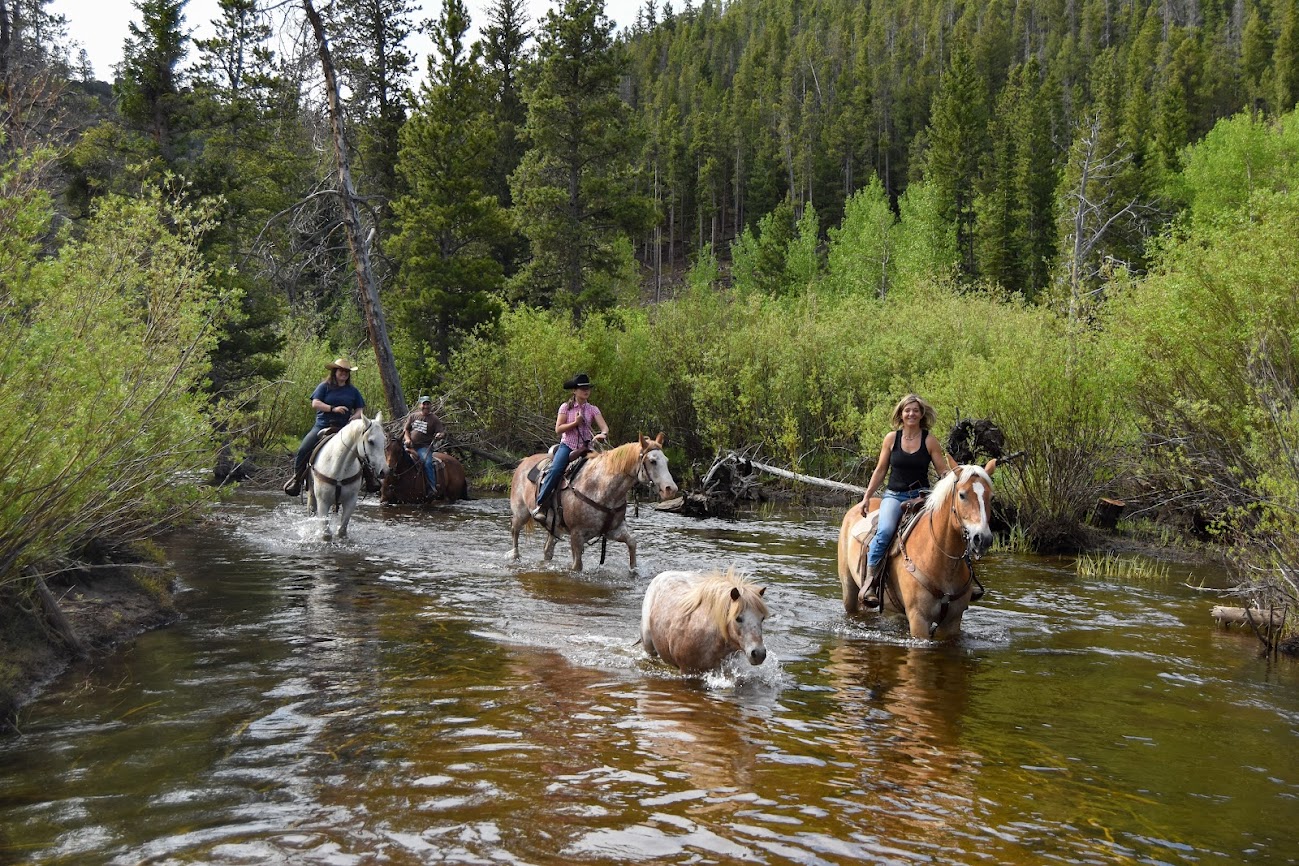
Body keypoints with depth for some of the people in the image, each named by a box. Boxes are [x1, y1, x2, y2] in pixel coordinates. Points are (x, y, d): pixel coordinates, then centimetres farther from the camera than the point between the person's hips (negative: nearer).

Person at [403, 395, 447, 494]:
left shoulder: (434, 419, 4)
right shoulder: (413, 416, 13)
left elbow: (443, 433, -2)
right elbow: (406, 429, 15)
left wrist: (440, 435, -26)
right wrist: (407, 439, -5)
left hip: (424, 447, -3)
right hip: (410, 445, 4)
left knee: (428, 463, -28)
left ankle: (432, 487, -21)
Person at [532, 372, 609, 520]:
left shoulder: (593, 409, 6)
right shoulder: (566, 407, 2)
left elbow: (605, 427, -6)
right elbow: (558, 429, -3)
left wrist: (603, 434, -29)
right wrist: (575, 423, -15)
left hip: (585, 447, 2)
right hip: (567, 445, -2)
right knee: (555, 470, -26)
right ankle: (540, 504, -21)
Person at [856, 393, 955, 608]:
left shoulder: (930, 441, 3)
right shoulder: (891, 439, 6)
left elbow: (944, 472, 5)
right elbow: (880, 471, 12)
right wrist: (867, 497, 8)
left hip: (921, 496, 0)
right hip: (894, 495, 0)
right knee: (885, 530, -29)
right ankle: (870, 580, -23)